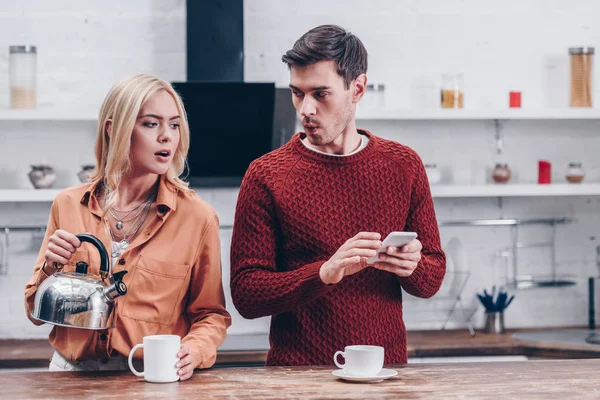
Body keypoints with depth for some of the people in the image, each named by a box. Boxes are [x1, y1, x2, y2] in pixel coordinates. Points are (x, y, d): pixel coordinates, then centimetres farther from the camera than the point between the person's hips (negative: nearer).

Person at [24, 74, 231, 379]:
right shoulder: (69, 205, 6)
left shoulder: (198, 217, 1)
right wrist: (50, 268, -6)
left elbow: (211, 314, 9)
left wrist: (194, 351, -11)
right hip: (74, 375, 1)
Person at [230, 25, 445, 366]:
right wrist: (325, 273, -19)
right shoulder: (266, 176, -1)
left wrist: (411, 267, -10)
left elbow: (432, 280, 12)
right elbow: (245, 294, -5)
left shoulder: (404, 166, 7)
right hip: (297, 376, -3)